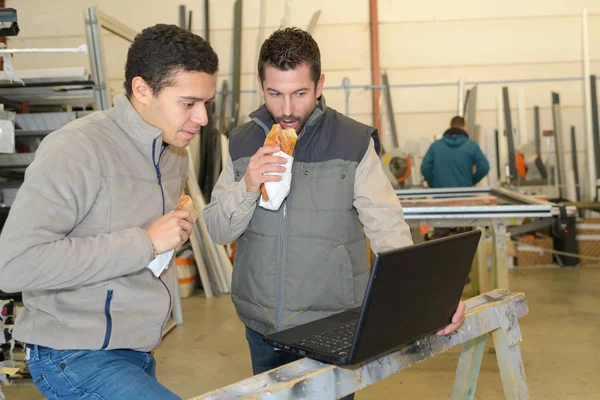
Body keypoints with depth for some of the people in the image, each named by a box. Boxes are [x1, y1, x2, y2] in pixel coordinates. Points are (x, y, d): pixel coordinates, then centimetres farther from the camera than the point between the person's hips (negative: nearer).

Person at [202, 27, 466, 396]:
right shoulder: (242, 142, 0)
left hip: (334, 326, -3)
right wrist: (247, 187, -21)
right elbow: (218, 231, -1)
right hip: (262, 326, 3)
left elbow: (388, 229, -14)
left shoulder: (354, 143, -10)